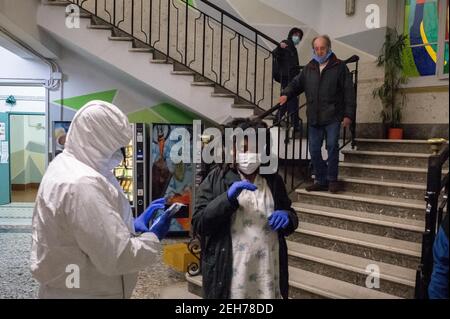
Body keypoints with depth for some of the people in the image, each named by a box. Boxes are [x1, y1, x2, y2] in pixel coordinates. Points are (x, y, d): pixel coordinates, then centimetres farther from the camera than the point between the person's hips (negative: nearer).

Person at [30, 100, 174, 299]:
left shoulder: (64, 165, 5)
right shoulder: (83, 184, -27)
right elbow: (116, 257, -28)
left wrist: (134, 225, 8)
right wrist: (152, 237, -13)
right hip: (82, 292, -9)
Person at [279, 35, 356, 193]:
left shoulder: (339, 67, 0)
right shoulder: (309, 68, 14)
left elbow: (349, 92, -3)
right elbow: (297, 83, 19)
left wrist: (348, 115, -9)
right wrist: (287, 94, -3)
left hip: (333, 116, -4)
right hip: (314, 118, 5)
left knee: (332, 146, -8)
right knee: (314, 150, 6)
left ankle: (332, 179, 8)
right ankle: (321, 181, 19)